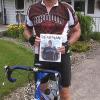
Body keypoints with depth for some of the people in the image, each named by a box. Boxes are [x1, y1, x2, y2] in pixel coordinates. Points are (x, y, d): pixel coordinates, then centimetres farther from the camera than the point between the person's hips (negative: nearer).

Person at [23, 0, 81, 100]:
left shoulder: (67, 9, -6)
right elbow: (27, 30, 14)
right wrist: (31, 39, -8)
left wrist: (67, 45, -11)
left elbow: (77, 30, 5)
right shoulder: (32, 9, 0)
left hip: (61, 56, -1)